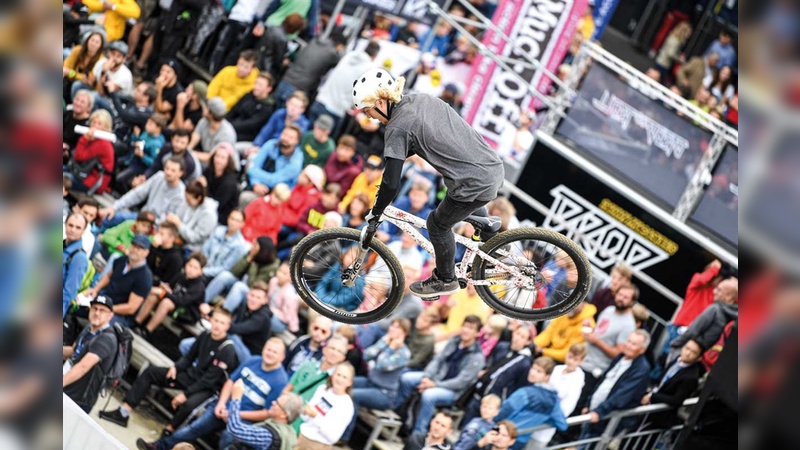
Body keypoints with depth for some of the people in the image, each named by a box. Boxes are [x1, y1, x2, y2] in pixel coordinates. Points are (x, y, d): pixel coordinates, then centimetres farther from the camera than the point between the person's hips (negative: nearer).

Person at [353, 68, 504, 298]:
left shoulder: (398, 127, -14)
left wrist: (375, 213, -2)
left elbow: (392, 184, -16)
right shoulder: (420, 98, 9)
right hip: (494, 167, 8)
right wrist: (395, 157, 28)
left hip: (475, 183, -8)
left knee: (438, 224, 16)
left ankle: (445, 280, 33)